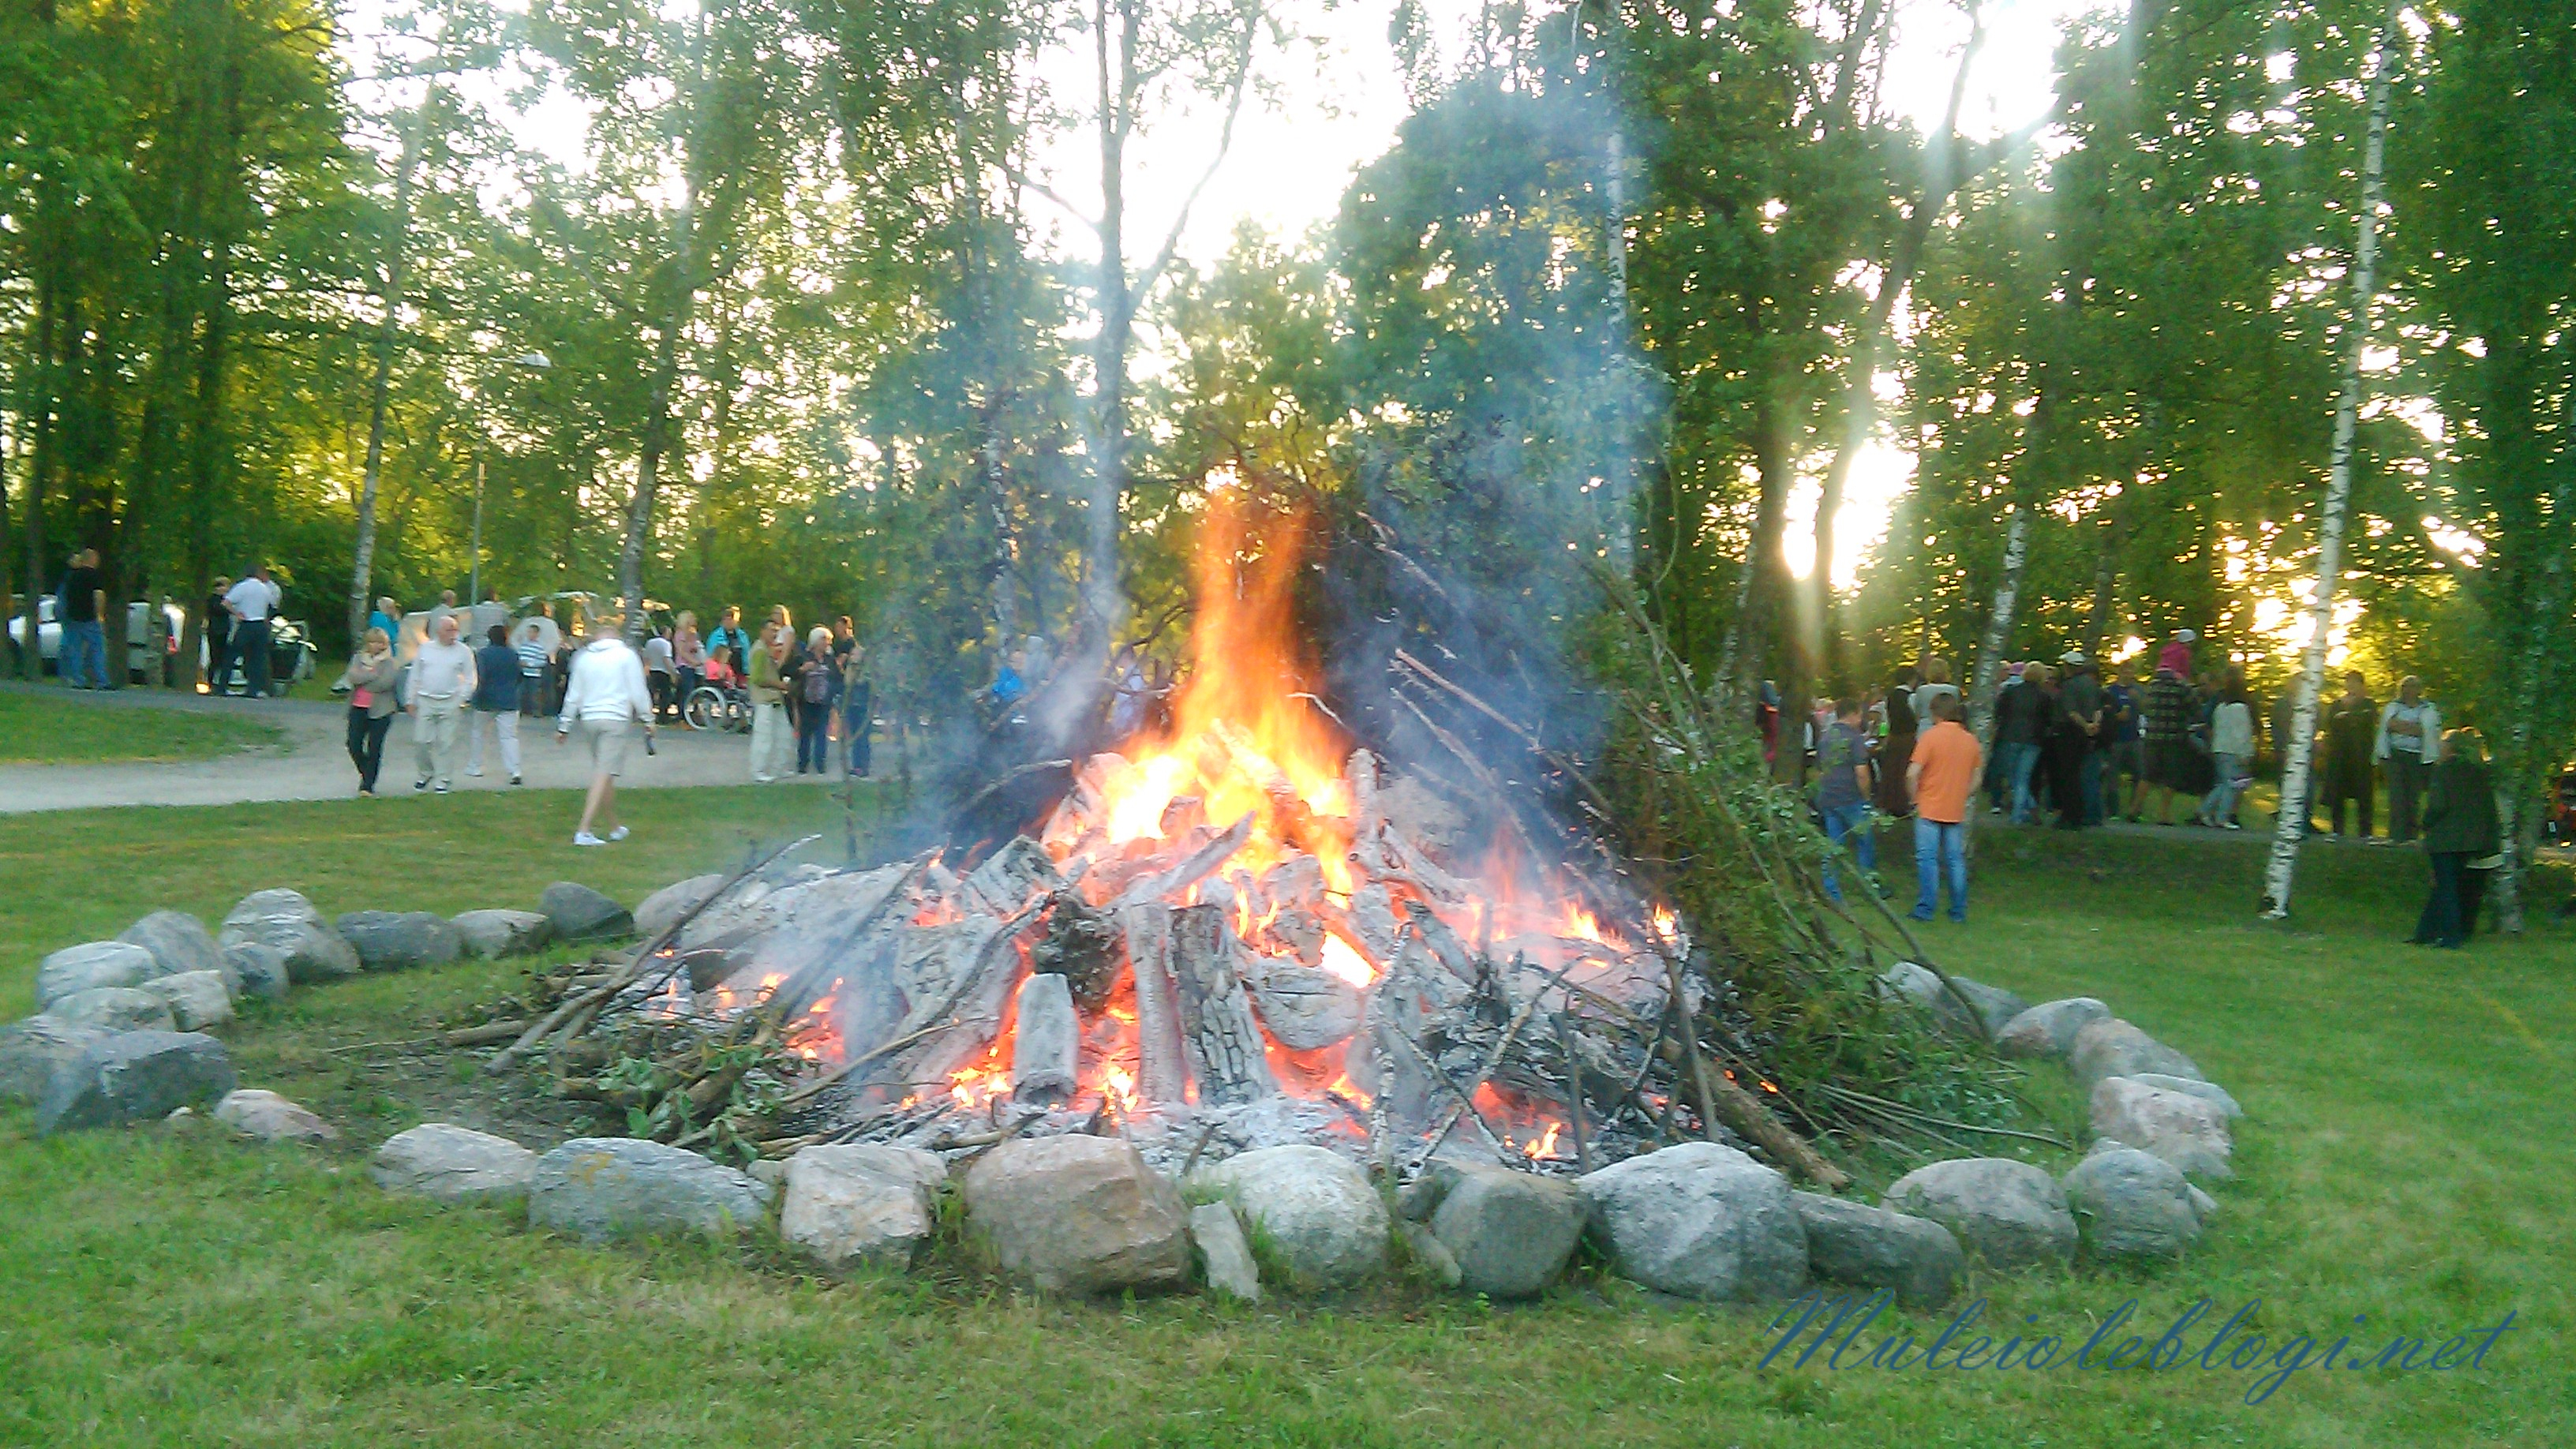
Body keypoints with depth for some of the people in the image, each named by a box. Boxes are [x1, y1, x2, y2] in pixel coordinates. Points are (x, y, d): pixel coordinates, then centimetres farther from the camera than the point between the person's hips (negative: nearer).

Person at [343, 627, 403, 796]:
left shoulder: (391, 663, 0)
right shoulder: (358, 658, 12)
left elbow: (385, 683, -16)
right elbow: (353, 677, -6)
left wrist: (363, 681, -7)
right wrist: (374, 673, -10)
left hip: (380, 711, -3)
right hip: (358, 709, 4)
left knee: (374, 748, -2)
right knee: (354, 745, 0)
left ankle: (368, 785, 4)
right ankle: (366, 774, 26)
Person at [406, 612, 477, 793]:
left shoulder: (464, 652, 2)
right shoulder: (425, 649, 7)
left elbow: (470, 680, 3)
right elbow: (415, 676, 13)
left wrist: (460, 701, -8)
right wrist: (412, 701, 9)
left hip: (450, 703, -2)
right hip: (425, 702, 2)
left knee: (446, 743, -1)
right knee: (421, 741, 0)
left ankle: (444, 780, 7)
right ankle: (425, 773, 22)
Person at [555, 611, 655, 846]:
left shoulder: (584, 656, 8)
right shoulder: (626, 655, -4)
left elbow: (573, 695, 12)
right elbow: (638, 692, -5)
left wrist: (564, 727, 19)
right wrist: (647, 720, 5)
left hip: (589, 719, 5)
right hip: (617, 719, -5)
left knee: (604, 774, 16)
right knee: (604, 775, -7)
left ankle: (614, 827, 24)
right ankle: (584, 831, -15)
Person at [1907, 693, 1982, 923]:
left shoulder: (1930, 737, -10)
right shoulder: (1970, 740, 6)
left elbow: (1912, 774, -15)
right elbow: (1975, 780, 12)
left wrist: (1915, 799, -1)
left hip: (1929, 809, -4)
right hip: (1957, 811, 4)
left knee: (1927, 859, -1)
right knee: (1956, 860, 9)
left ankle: (1925, 908, -1)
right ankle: (1959, 910, 12)